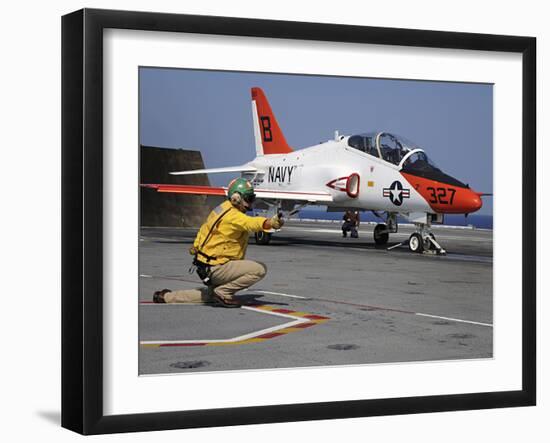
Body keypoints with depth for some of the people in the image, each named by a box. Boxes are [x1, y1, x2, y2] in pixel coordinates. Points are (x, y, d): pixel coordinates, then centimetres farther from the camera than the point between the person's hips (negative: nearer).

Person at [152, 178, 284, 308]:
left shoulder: (222, 208, 8)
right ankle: (223, 292, -9)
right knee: (260, 269, -20)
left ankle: (166, 296, 32)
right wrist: (270, 222, -60)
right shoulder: (233, 216, -21)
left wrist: (195, 246, 35)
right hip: (217, 267, -10)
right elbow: (251, 223, -43)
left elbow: (204, 227, 21)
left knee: (211, 295, 34)